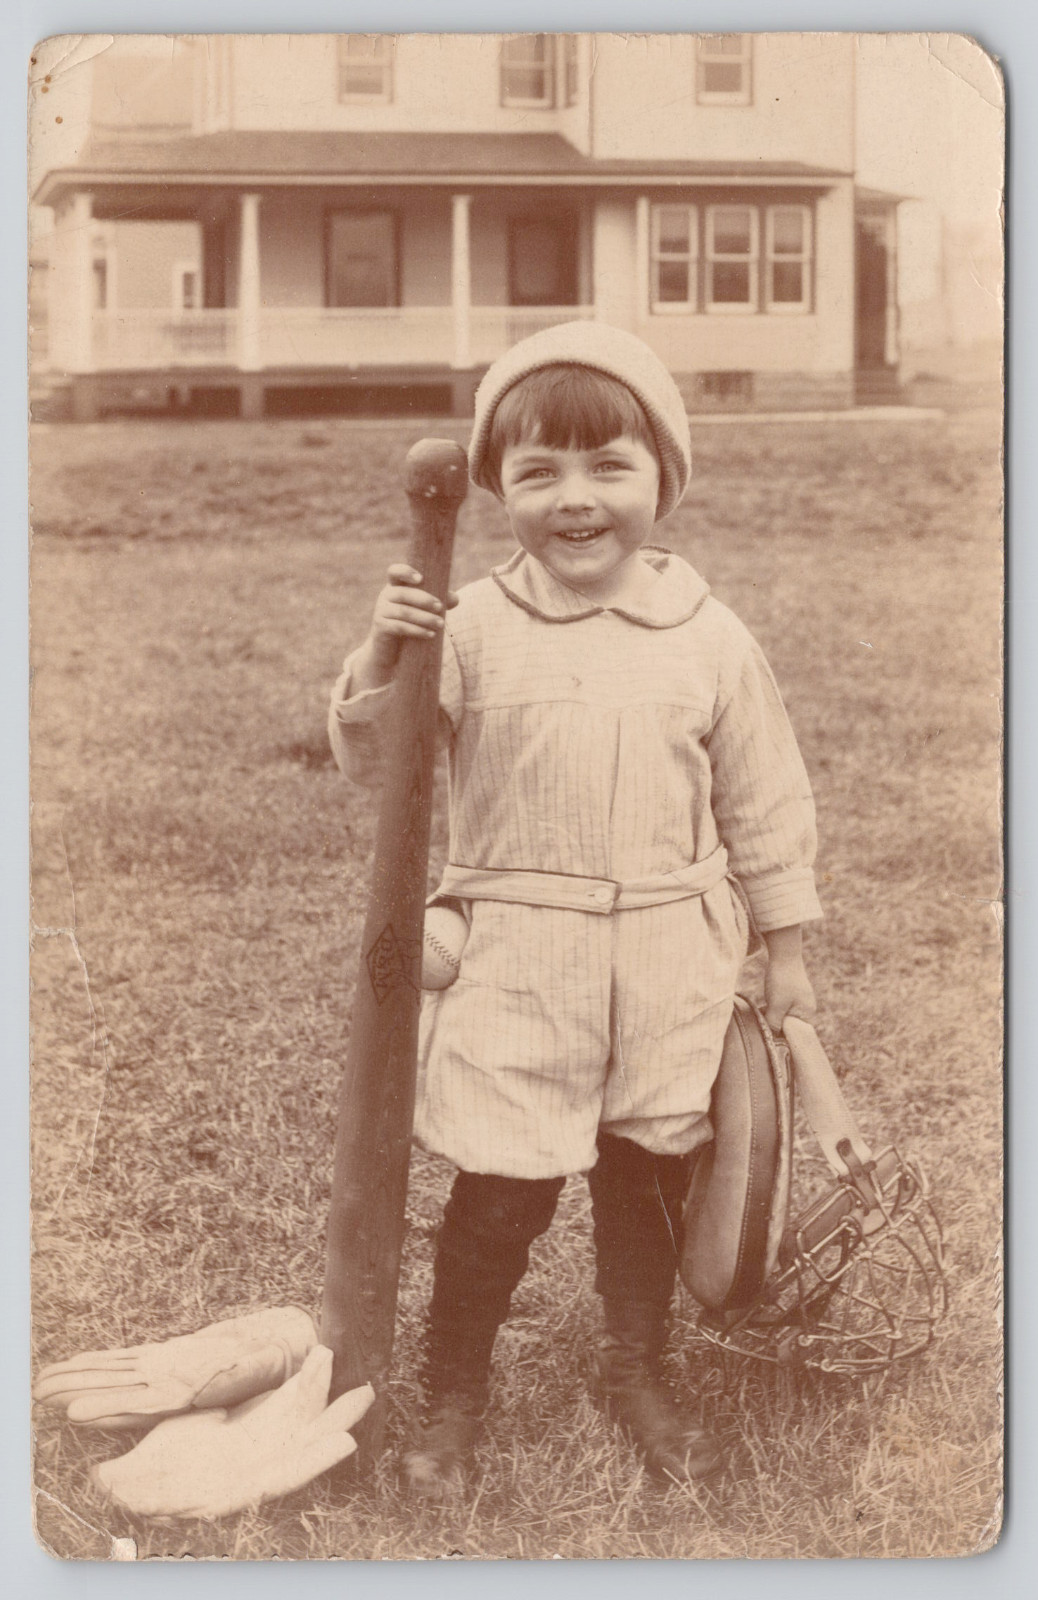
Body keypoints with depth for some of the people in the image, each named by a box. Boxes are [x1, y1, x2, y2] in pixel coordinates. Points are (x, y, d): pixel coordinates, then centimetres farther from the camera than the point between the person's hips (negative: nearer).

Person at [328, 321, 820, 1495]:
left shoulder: (710, 640, 0)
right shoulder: (472, 629, -5)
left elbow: (763, 803, 8)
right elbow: (372, 767, -3)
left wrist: (786, 952, 10)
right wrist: (379, 663, -22)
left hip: (669, 961, 2)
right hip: (516, 957, -2)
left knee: (648, 1175, 15)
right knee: (503, 1190, 1)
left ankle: (635, 1373, 38)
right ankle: (451, 1397, 24)